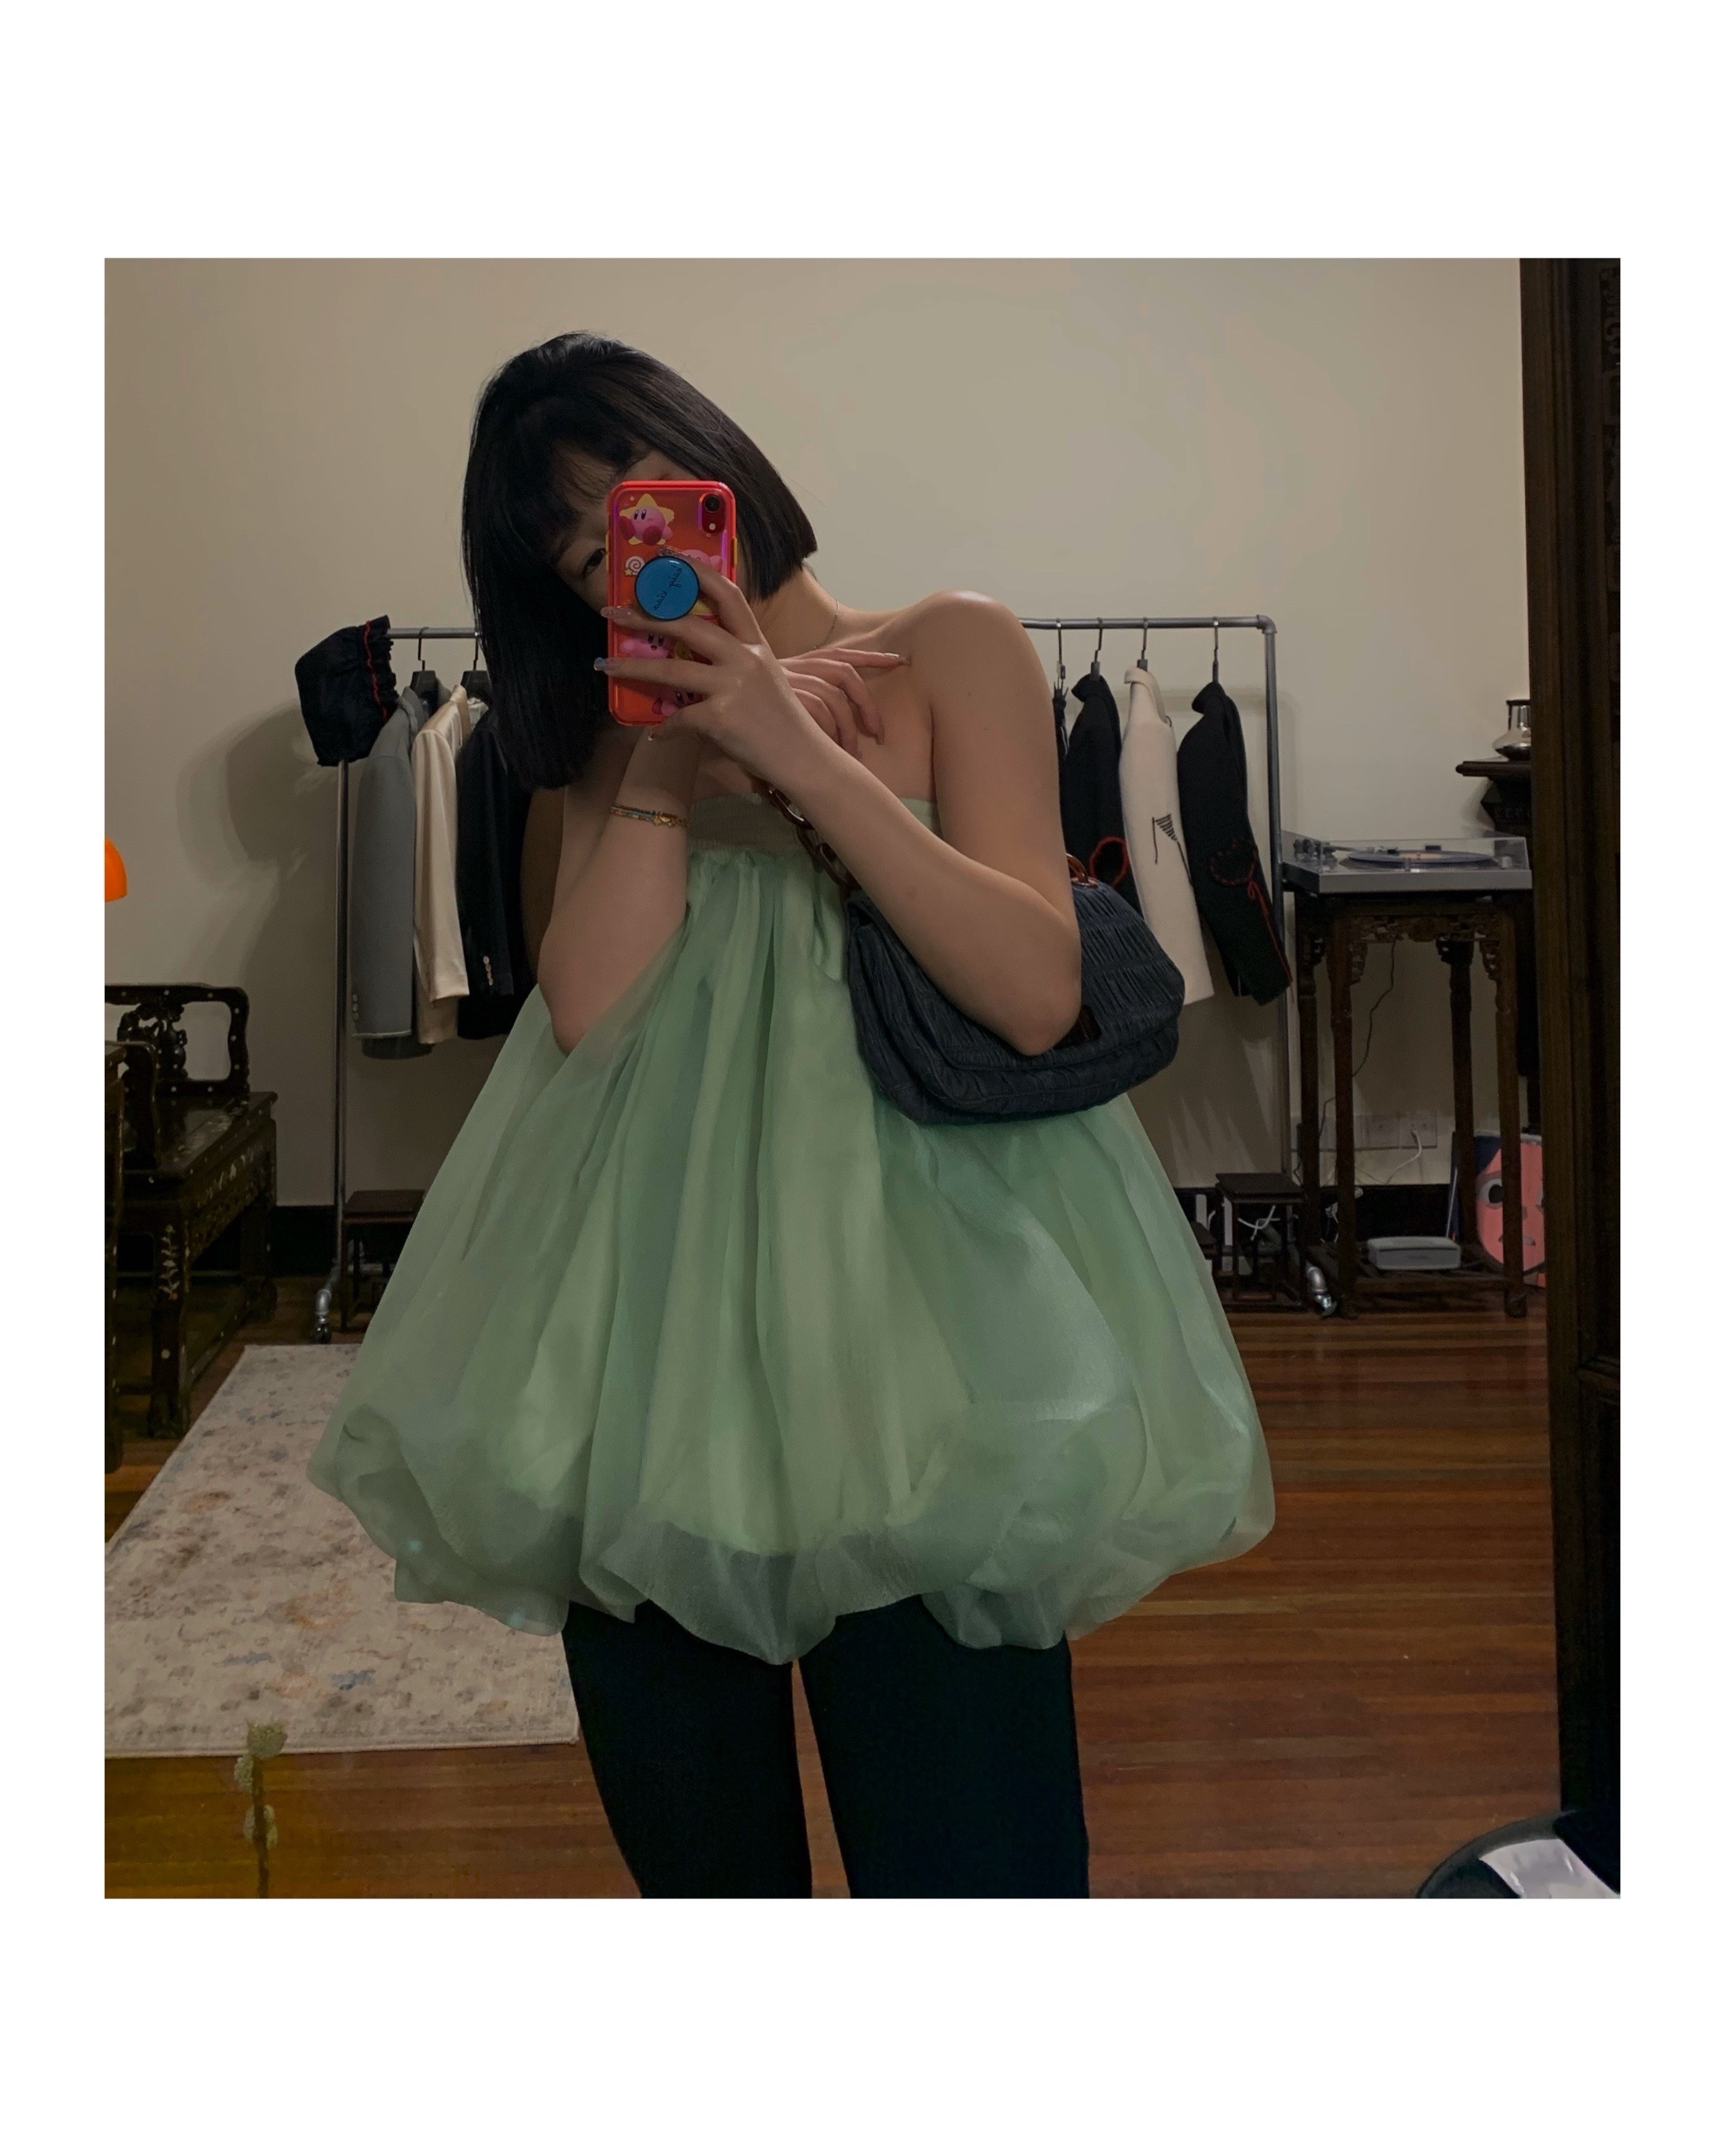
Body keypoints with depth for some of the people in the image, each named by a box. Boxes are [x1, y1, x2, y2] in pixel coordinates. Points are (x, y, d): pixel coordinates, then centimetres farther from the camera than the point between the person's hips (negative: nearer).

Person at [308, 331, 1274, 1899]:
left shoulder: (954, 651, 4)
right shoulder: (618, 731, 15)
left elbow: (1038, 992, -11)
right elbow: (587, 1009, -4)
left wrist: (800, 754, -13)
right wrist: (671, 753, -7)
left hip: (909, 1264, -3)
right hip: (663, 1295, 4)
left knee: (955, 1833, -4)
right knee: (687, 1833, 14)